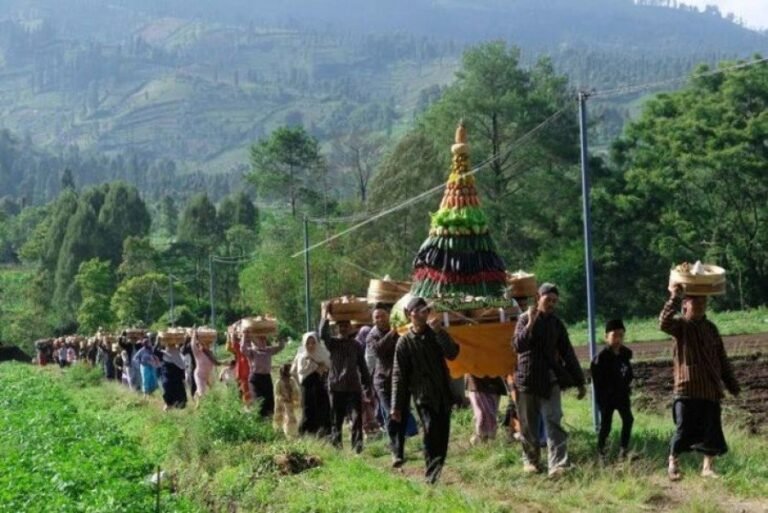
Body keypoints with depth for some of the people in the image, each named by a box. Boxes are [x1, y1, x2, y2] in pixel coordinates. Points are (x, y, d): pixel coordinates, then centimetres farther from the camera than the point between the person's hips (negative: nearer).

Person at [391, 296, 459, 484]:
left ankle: (438, 472, 13)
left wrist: (440, 332, -17)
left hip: (443, 393, 4)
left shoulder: (436, 334, 9)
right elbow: (399, 376, -1)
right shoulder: (405, 342, -1)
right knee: (431, 432, -17)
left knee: (443, 435, 3)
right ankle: (432, 474, -13)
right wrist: (396, 406, -5)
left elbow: (452, 354, -6)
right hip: (424, 396, -4)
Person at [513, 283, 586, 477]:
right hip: (527, 378, -2)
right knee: (528, 424, 7)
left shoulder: (556, 323, 8)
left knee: (553, 421, -12)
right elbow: (518, 346, -16)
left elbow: (567, 353, 11)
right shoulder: (525, 319, -2)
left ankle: (557, 464, -19)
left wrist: (579, 381, 10)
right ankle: (530, 460, 24)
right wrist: (531, 323, -25)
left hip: (550, 378, 2)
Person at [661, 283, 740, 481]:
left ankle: (708, 467, 19)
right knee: (684, 429, -6)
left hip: (711, 389, 5)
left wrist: (732, 384, 15)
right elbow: (664, 323, -29)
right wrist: (674, 297, -31)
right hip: (687, 388, -5)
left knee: (711, 431, 6)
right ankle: (673, 464, 11)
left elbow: (722, 359, 17)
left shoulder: (711, 328, 13)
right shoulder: (680, 325, -3)